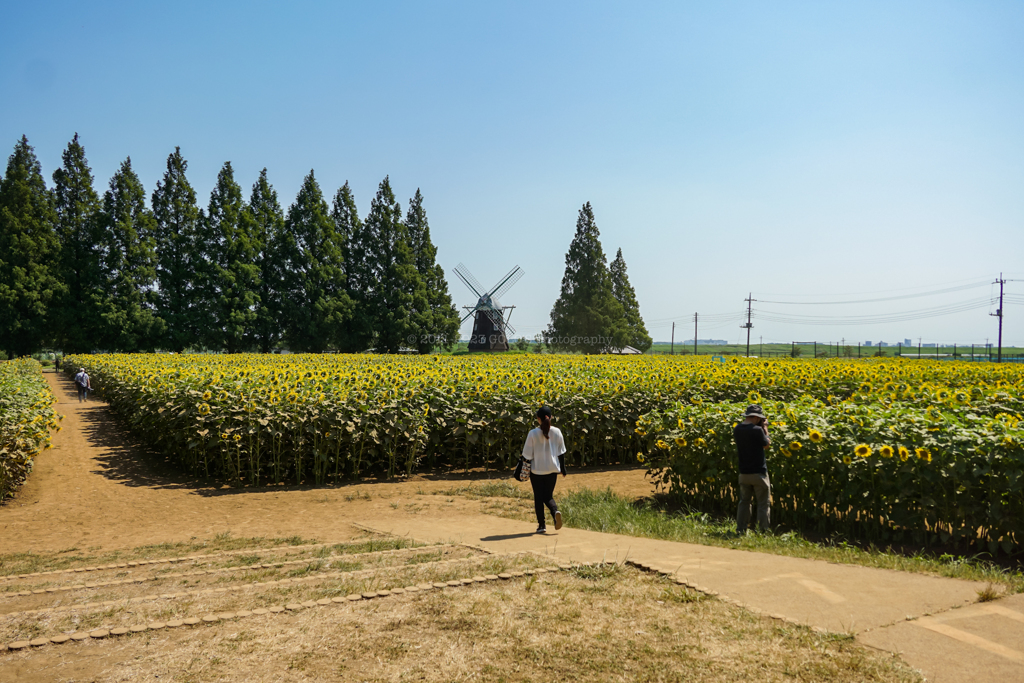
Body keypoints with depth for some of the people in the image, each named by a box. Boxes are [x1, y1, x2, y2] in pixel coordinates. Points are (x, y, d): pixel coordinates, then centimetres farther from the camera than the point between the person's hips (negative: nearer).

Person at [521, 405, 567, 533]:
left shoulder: (533, 433, -12)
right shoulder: (557, 432, -3)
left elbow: (528, 454, -8)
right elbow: (561, 452, 6)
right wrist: (563, 468, 17)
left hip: (537, 470, -3)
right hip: (552, 469, 3)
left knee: (538, 498, 11)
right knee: (548, 496, 14)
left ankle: (541, 525, 12)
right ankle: (555, 511, -16)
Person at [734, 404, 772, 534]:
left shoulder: (737, 430, 1)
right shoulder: (757, 430, -18)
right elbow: (766, 445, -4)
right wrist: (765, 428, 5)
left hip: (743, 473, 6)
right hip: (759, 473, -6)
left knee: (744, 502, 15)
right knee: (763, 504, 5)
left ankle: (740, 530, 15)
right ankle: (763, 531, 5)